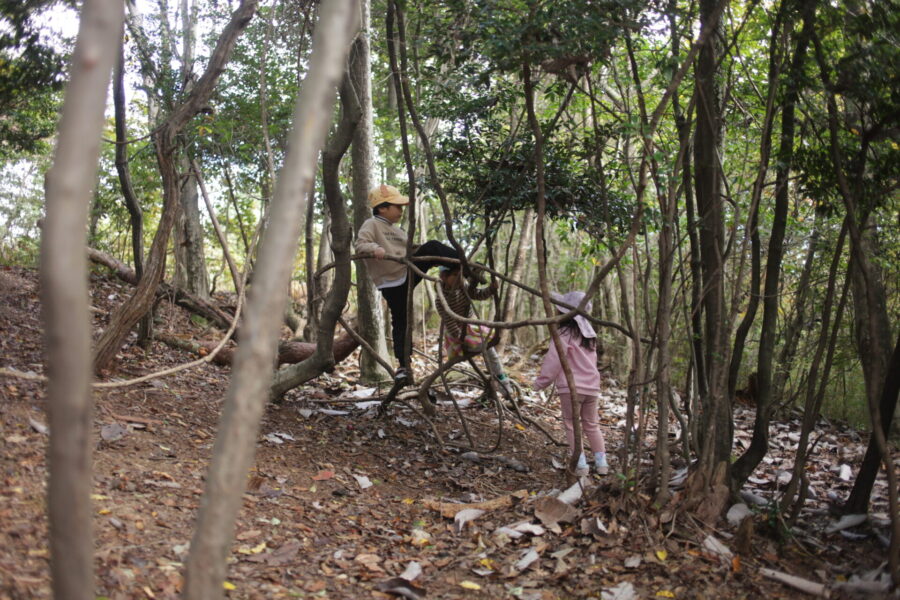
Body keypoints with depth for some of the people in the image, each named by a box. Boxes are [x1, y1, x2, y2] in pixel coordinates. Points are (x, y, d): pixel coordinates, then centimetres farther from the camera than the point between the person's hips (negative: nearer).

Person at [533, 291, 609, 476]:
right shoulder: (589, 334, 12)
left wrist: (541, 382, -1)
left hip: (571, 387, -7)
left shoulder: (564, 334, -12)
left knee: (572, 425, 3)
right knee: (591, 425, 16)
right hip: (591, 386, 7)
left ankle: (580, 464, -2)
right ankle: (601, 462, 14)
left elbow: (553, 361, -12)